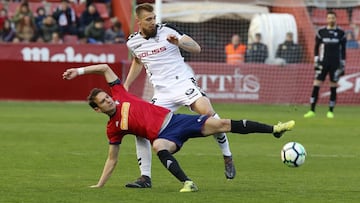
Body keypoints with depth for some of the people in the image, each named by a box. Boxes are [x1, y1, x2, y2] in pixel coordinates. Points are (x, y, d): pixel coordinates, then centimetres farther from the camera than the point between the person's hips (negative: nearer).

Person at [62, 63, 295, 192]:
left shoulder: (120, 96, 8)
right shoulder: (113, 129, 5)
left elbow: (106, 68, 11)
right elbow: (112, 159, 13)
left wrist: (79, 71, 3)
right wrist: (99, 185, 9)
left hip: (174, 120, 2)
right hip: (164, 136, -2)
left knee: (221, 124, -10)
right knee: (158, 146, -42)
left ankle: (275, 129, -7)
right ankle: (188, 183, -50)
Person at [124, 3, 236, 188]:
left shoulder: (167, 31, -6)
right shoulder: (133, 42, 7)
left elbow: (196, 48, -8)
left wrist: (179, 42, -26)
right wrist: (126, 86, 23)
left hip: (183, 83, -4)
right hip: (161, 93, 4)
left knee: (207, 112, -28)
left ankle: (227, 157, -11)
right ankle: (145, 178, 4)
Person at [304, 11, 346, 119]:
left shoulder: (341, 33, 4)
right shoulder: (321, 32, 4)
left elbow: (343, 49, 7)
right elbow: (316, 47, 8)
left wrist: (343, 65, 3)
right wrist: (316, 61, 0)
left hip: (336, 64, 0)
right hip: (323, 62, 0)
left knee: (333, 87, 2)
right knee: (316, 85, -7)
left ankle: (331, 111, 10)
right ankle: (312, 110, -5)